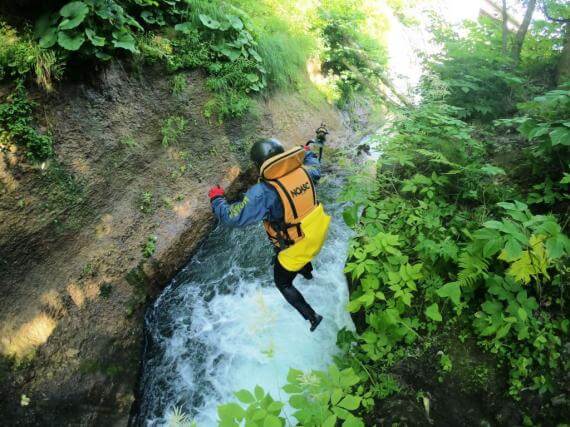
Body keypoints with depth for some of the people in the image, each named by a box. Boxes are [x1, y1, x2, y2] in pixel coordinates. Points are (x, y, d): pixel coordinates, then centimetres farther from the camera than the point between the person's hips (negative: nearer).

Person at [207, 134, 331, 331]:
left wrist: (216, 199, -7)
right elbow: (316, 169, 12)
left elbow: (233, 217, -26)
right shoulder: (303, 171, -14)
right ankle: (308, 274, 71)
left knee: (283, 284, 22)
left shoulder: (263, 192, -32)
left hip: (294, 250, -6)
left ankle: (312, 316, 29)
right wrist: (307, 153, 33)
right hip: (317, 237, 6)